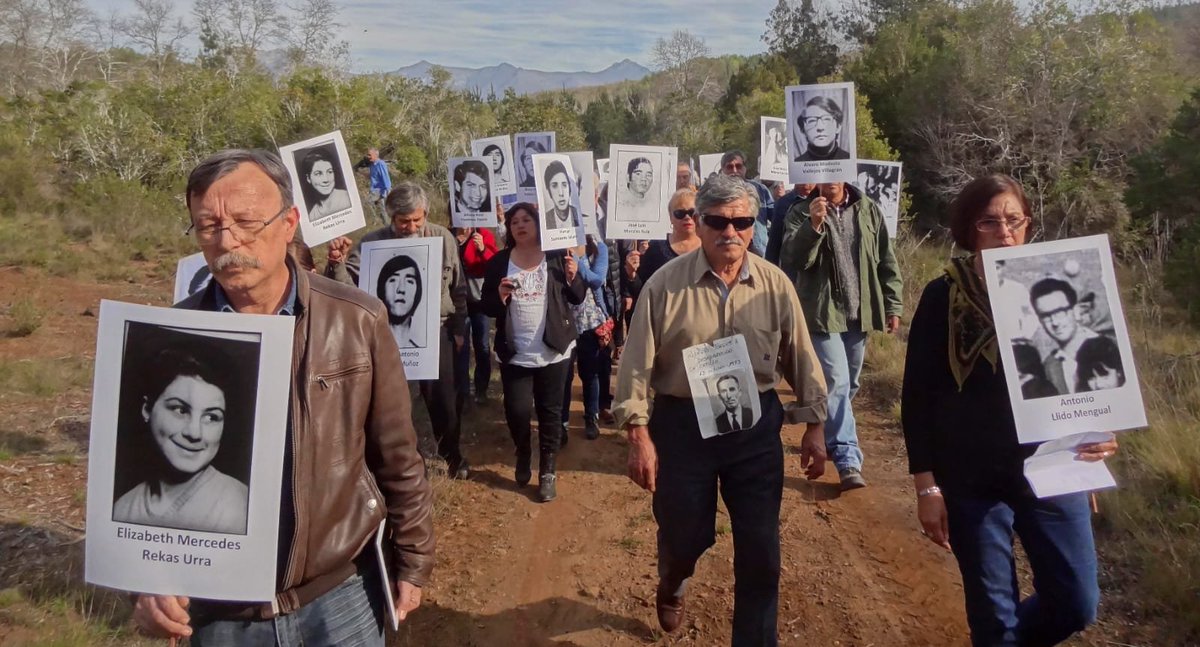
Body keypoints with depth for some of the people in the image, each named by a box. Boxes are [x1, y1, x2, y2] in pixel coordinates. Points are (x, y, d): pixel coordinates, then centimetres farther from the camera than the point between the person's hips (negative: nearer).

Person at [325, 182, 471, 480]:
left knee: (444, 399, 13)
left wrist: (459, 328, 5)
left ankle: (451, 454, 37)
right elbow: (347, 286, -11)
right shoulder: (371, 243, -7)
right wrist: (337, 263, -31)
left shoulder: (443, 238, -3)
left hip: (435, 332, 1)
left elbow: (458, 287, 4)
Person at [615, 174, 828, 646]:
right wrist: (639, 435, -11)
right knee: (684, 533, 14)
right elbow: (637, 364, -7)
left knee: (760, 547, 7)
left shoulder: (775, 284, -2)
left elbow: (801, 358, 5)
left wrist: (814, 426, 5)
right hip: (682, 425, -1)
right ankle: (671, 587, 50)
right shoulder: (665, 284, -9)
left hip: (756, 425, 2)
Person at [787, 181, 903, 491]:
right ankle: (848, 460, -11)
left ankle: (827, 434, 36)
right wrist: (814, 224, -26)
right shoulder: (803, 212, -3)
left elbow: (887, 261, 6)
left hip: (860, 312, 4)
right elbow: (798, 260, -13)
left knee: (849, 384, 15)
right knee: (837, 382, -13)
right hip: (824, 312, -4)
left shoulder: (868, 211, 3)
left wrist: (893, 305, 3)